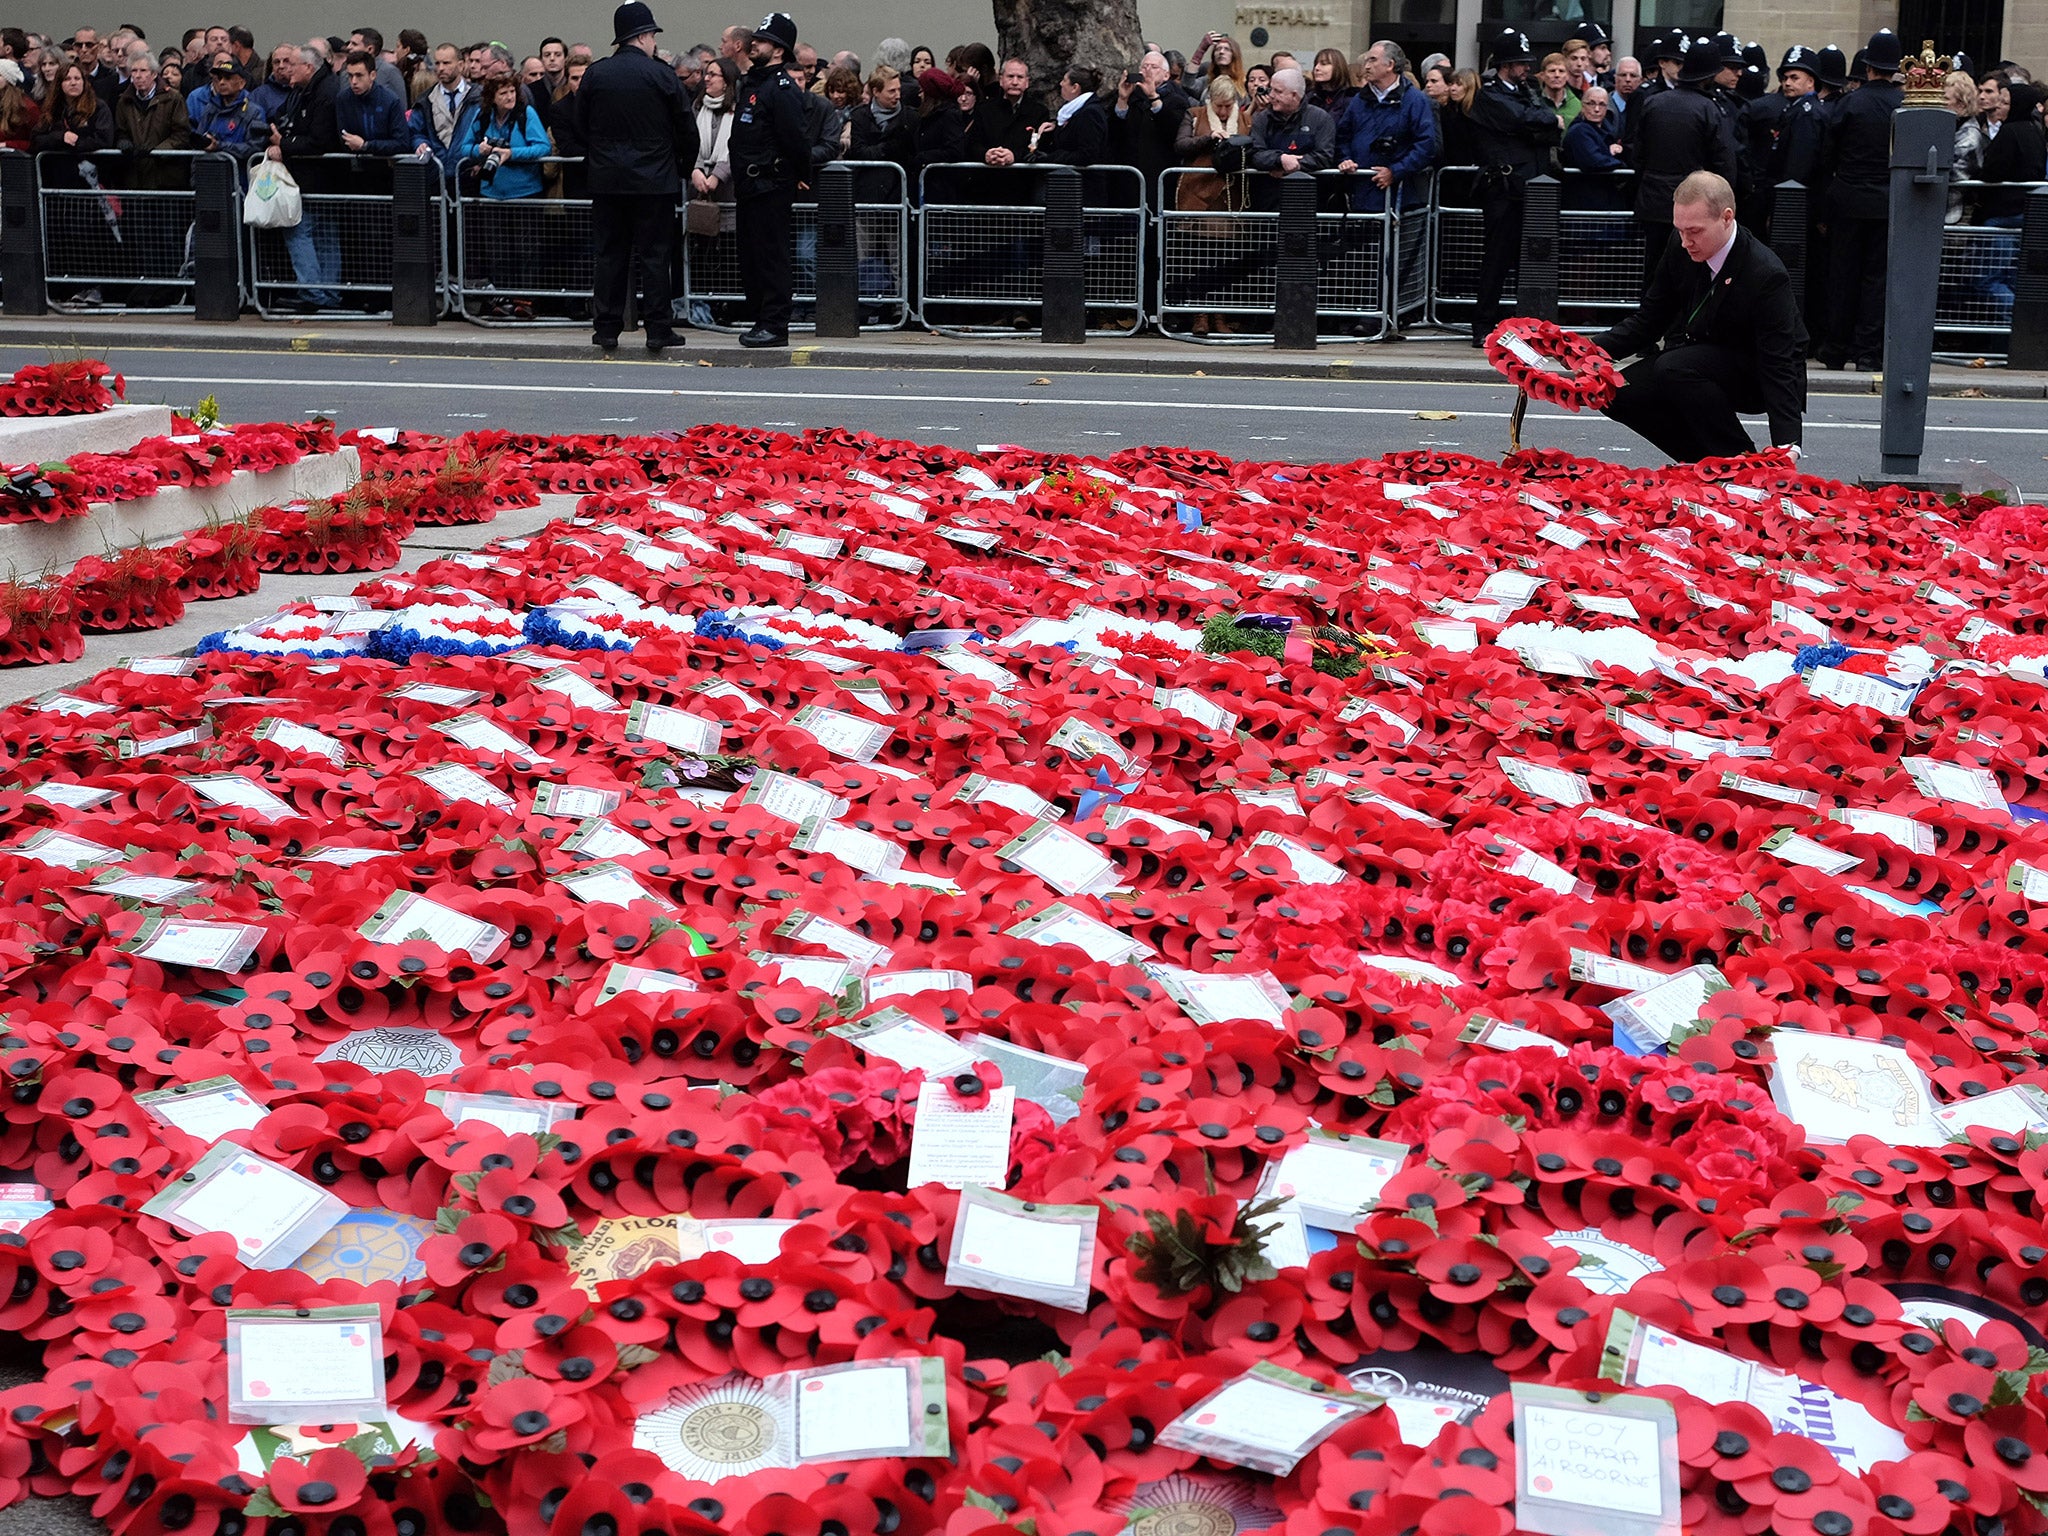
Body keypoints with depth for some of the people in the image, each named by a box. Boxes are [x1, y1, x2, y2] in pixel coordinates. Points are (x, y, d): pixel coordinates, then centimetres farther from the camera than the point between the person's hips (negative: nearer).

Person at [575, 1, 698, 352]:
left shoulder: (594, 75, 1)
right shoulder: (661, 75, -7)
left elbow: (581, 128, 8)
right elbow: (686, 128, -3)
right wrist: (683, 166, 13)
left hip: (606, 178, 3)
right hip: (654, 179, -2)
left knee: (608, 254, 7)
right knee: (654, 255, 1)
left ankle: (606, 327, 7)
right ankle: (658, 329, 0)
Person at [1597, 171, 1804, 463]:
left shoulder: (1766, 274, -29)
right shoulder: (1680, 250, -9)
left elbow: (1779, 364, -30)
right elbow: (1651, 318, 2)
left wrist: (1787, 447, -40)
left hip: (1753, 377, -7)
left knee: (1674, 368, -33)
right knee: (1616, 395, -12)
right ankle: (1704, 460, 3)